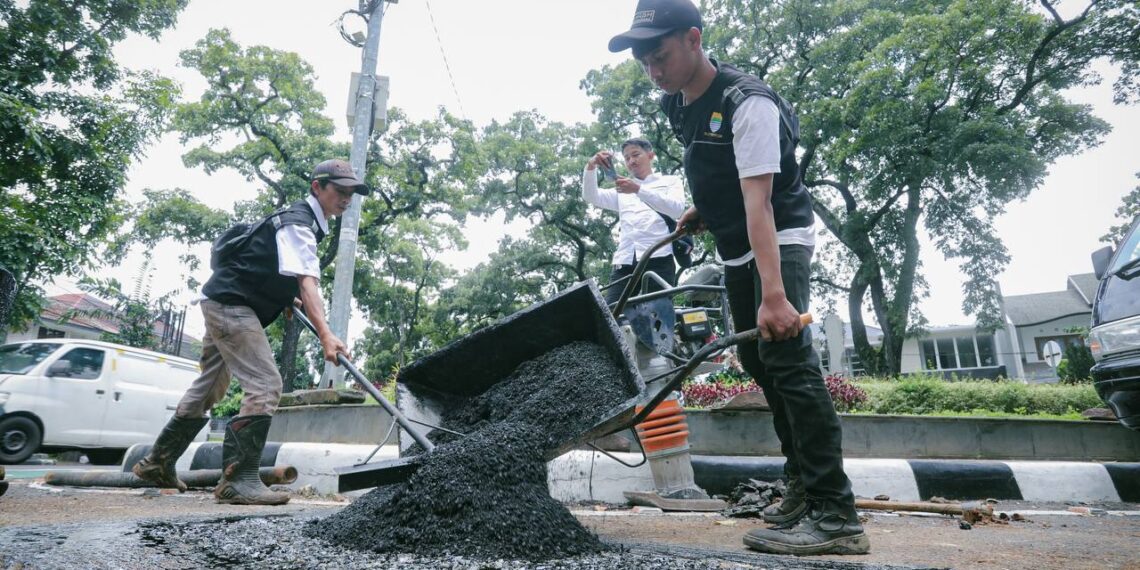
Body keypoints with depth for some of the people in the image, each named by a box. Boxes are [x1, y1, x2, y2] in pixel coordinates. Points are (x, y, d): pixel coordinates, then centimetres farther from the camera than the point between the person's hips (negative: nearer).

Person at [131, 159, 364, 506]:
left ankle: (157, 462, 31)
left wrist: (286, 298, 13)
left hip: (225, 304, 11)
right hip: (231, 304, -11)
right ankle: (239, 480, -15)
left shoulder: (306, 222, 14)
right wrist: (325, 335, -44)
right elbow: (307, 282, -33)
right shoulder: (298, 223, -17)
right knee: (265, 386, -18)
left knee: (209, 389, 18)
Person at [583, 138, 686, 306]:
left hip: (658, 259, -3)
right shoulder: (622, 192, 31)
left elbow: (677, 209, -2)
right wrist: (591, 166, -3)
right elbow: (590, 197, 15)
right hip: (624, 261, 4)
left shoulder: (670, 181, 20)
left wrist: (638, 190, -12)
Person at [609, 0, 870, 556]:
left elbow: (758, 203, -34)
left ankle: (835, 515, -16)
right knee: (756, 360, 9)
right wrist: (701, 208, 8)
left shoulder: (747, 103, -23)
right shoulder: (676, 104, 3)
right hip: (734, 247, 9)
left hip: (781, 239, -8)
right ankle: (803, 481, 21)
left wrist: (773, 294, -41)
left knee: (787, 357, -20)